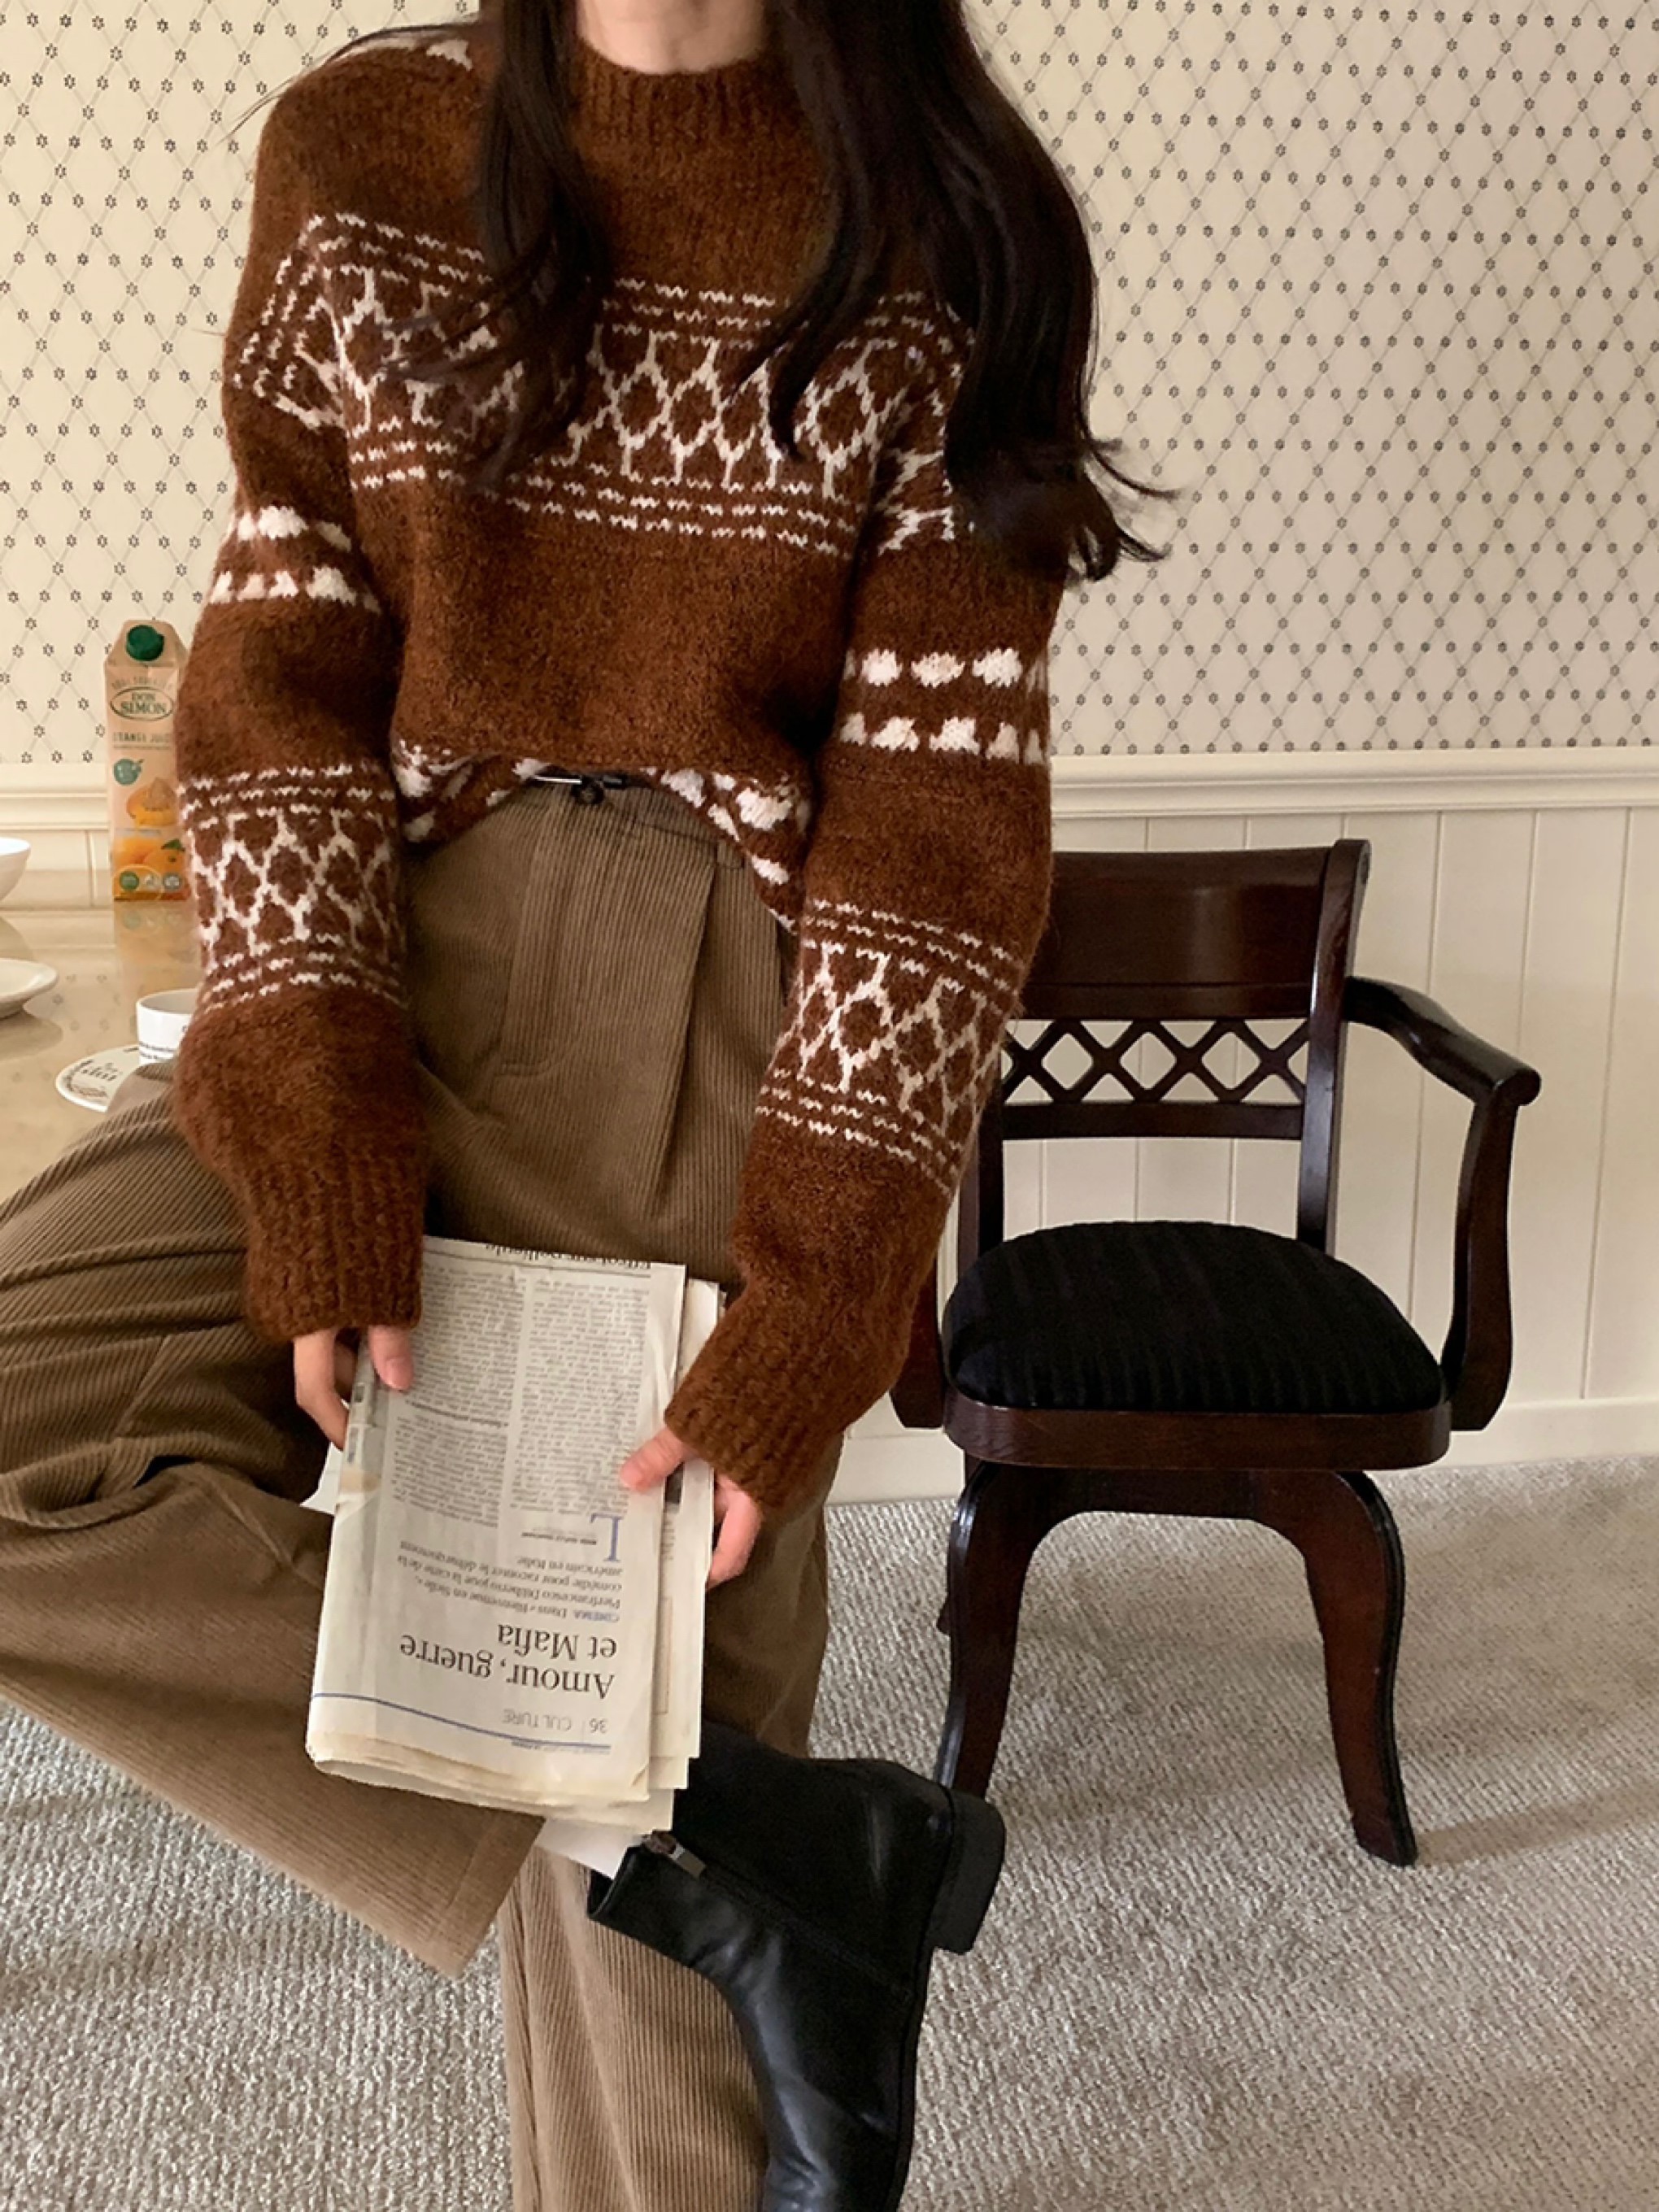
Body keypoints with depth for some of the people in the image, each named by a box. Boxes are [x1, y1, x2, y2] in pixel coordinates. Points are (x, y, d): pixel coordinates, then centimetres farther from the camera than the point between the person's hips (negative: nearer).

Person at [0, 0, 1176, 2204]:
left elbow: (936, 804, -7)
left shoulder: (941, 225, -1)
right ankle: (761, 1839, -11)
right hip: (389, 969, 3)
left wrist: (805, 1317, -14)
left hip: (749, 1013, -2)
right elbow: (279, 687, 1)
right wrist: (319, 1155, -12)